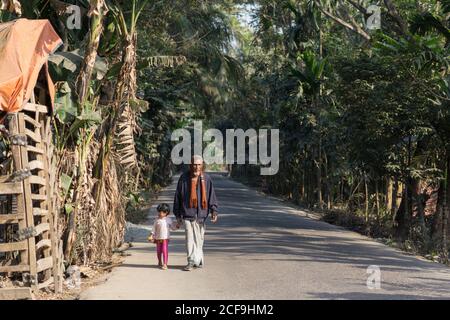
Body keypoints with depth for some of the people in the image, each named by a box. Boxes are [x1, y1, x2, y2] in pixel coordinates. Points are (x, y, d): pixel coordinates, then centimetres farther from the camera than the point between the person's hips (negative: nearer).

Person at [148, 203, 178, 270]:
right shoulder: (157, 220, 4)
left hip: (165, 238, -3)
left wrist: (176, 226, -12)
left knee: (165, 250, -11)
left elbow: (173, 227, 8)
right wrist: (151, 236, 4)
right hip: (158, 238, 3)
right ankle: (160, 262, 35)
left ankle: (165, 264, -9)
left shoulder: (168, 220, 0)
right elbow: (154, 228, 7)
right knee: (158, 251, 12)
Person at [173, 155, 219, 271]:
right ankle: (191, 261, -4)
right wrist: (177, 215, 6)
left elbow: (211, 195, 6)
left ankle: (198, 260, 20)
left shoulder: (206, 178, 5)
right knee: (190, 238, -8)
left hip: (201, 214, 2)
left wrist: (214, 210, -6)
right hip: (188, 214, -2)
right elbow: (178, 196, 7)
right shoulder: (184, 178, 2)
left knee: (199, 238, 9)